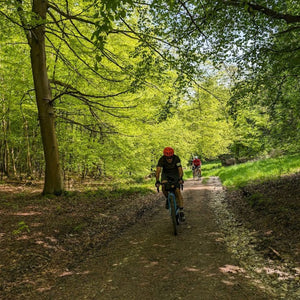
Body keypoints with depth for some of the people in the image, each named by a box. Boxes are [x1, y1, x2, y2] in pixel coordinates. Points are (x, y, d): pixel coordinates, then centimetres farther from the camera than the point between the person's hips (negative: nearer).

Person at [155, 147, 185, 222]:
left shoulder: (176, 158, -27)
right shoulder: (161, 160, -28)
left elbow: (180, 169, -34)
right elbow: (158, 171, -36)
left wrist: (180, 178, -51)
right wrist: (157, 181, -51)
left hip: (175, 174, -1)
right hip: (166, 174, 1)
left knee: (177, 191, -16)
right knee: (164, 186, -30)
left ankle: (181, 211, -11)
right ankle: (167, 198, 0)